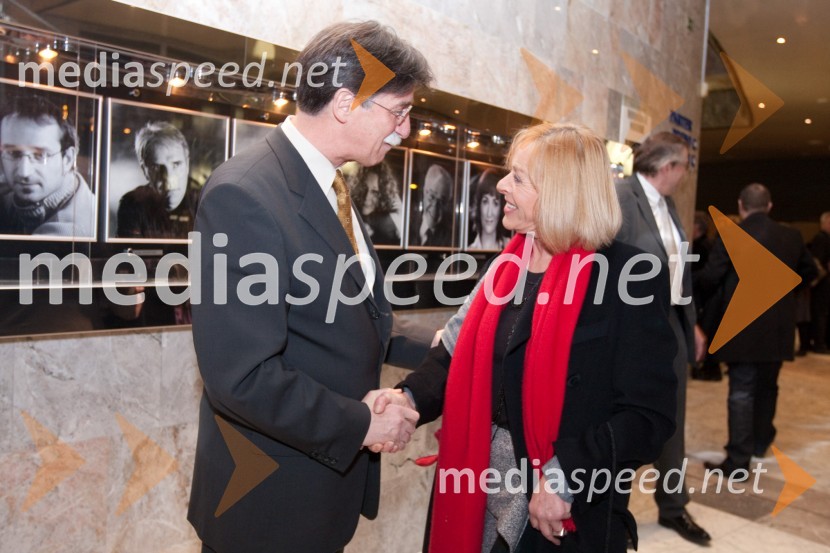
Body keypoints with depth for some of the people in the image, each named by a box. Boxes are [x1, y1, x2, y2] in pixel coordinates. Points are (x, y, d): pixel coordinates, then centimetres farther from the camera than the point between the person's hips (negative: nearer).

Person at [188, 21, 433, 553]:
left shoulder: (330, 187, 5)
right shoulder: (244, 195, -24)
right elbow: (242, 378, -27)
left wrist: (432, 353, 6)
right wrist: (361, 423, -17)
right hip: (270, 499, -8)